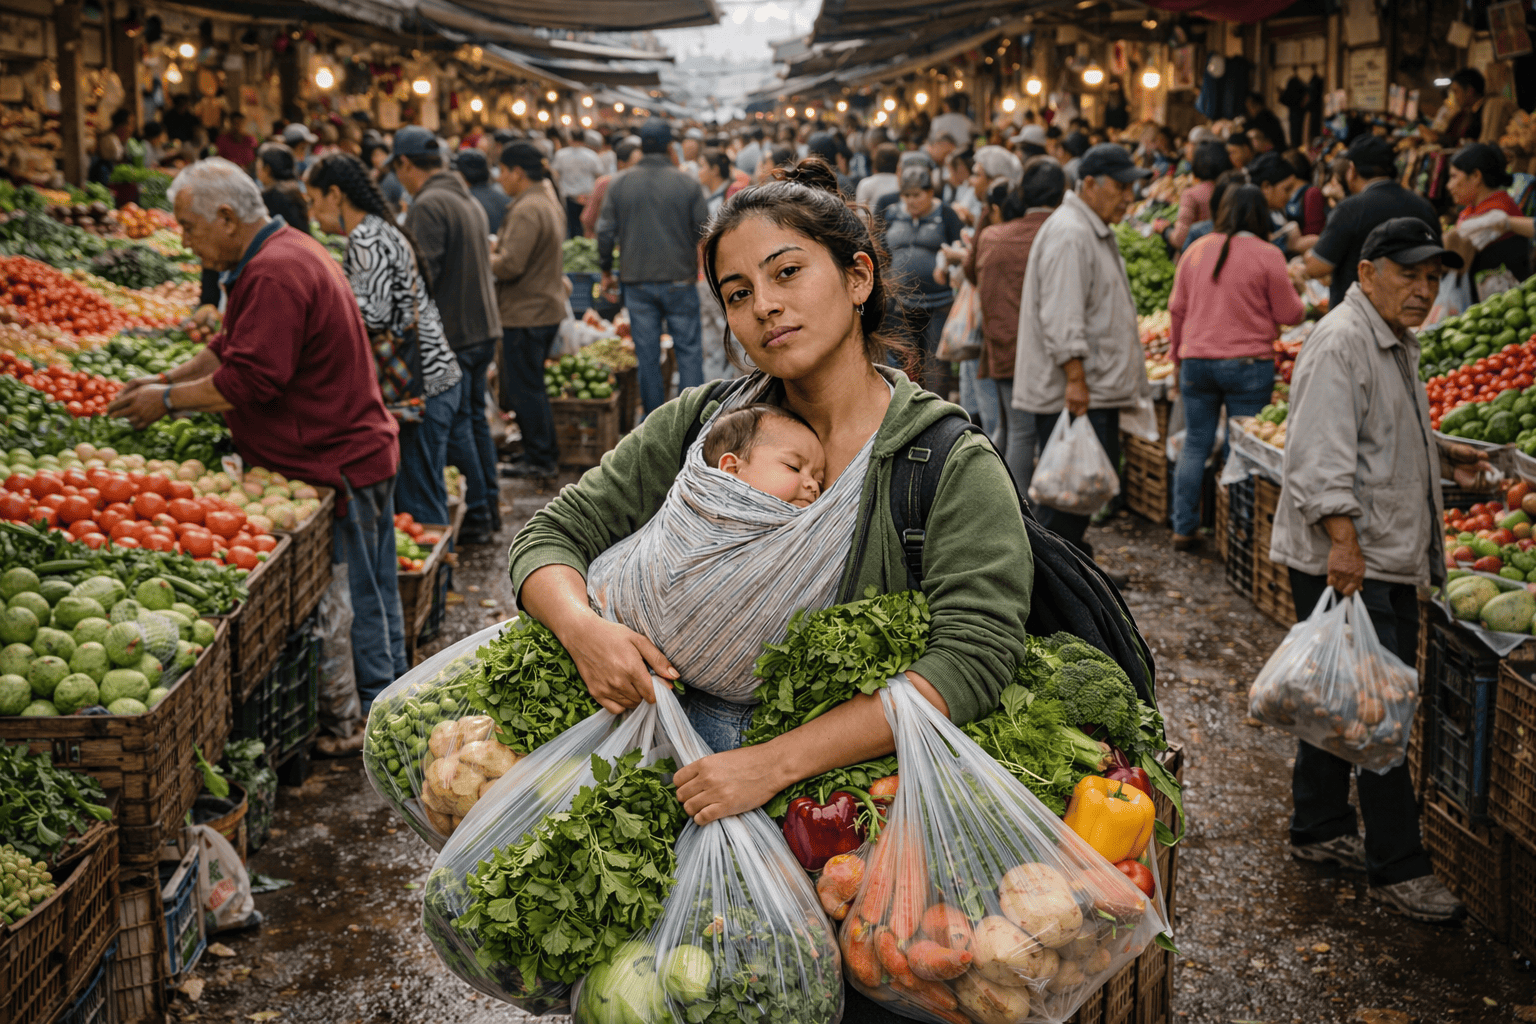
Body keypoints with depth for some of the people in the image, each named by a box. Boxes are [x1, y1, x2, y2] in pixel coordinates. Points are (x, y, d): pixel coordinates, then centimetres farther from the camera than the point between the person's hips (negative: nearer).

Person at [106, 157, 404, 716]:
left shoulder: (274, 276, -21)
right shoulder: (286, 252, 15)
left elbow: (248, 381, -24)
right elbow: (232, 348, 23)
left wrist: (167, 400, -11)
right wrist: (167, 379, 15)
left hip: (336, 469, -11)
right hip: (352, 455, 11)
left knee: (355, 603, -1)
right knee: (371, 601, 15)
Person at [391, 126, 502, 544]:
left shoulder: (428, 206, -16)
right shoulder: (468, 199, 14)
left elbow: (422, 277, -21)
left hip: (452, 332, -9)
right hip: (484, 324, 9)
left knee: (455, 424, -2)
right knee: (475, 416, 17)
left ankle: (475, 515, 2)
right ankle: (489, 506, 23)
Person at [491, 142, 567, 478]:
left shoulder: (526, 211, -19)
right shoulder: (549, 202, 13)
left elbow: (511, 265, -24)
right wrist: (498, 247, 11)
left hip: (527, 312, -10)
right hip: (548, 308, 10)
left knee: (523, 389, -1)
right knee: (531, 386, 17)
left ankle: (539, 459, 6)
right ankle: (546, 455, 23)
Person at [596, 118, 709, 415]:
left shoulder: (620, 184, 0)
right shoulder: (687, 184, -6)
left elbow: (605, 231, 2)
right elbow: (706, 232, -2)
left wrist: (606, 271, 14)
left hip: (637, 282, 2)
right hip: (679, 279, -2)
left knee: (647, 354, 7)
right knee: (688, 349, 6)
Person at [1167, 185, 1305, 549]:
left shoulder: (1196, 250, 5)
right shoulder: (1267, 255, -7)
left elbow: (1177, 308, 11)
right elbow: (1289, 314, -2)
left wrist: (1177, 356, 22)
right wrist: (1302, 304, 21)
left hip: (1196, 361, 4)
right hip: (1247, 364, -3)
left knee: (1195, 445, 10)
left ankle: (1184, 529, 12)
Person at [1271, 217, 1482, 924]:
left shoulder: (1394, 342, 19)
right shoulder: (1342, 342, -14)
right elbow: (1321, 455, -24)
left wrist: (1441, 453, 34)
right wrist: (1342, 539, -32)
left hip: (1387, 558, 10)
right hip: (1342, 560, -10)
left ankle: (1319, 831, 28)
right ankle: (1396, 868, 0)